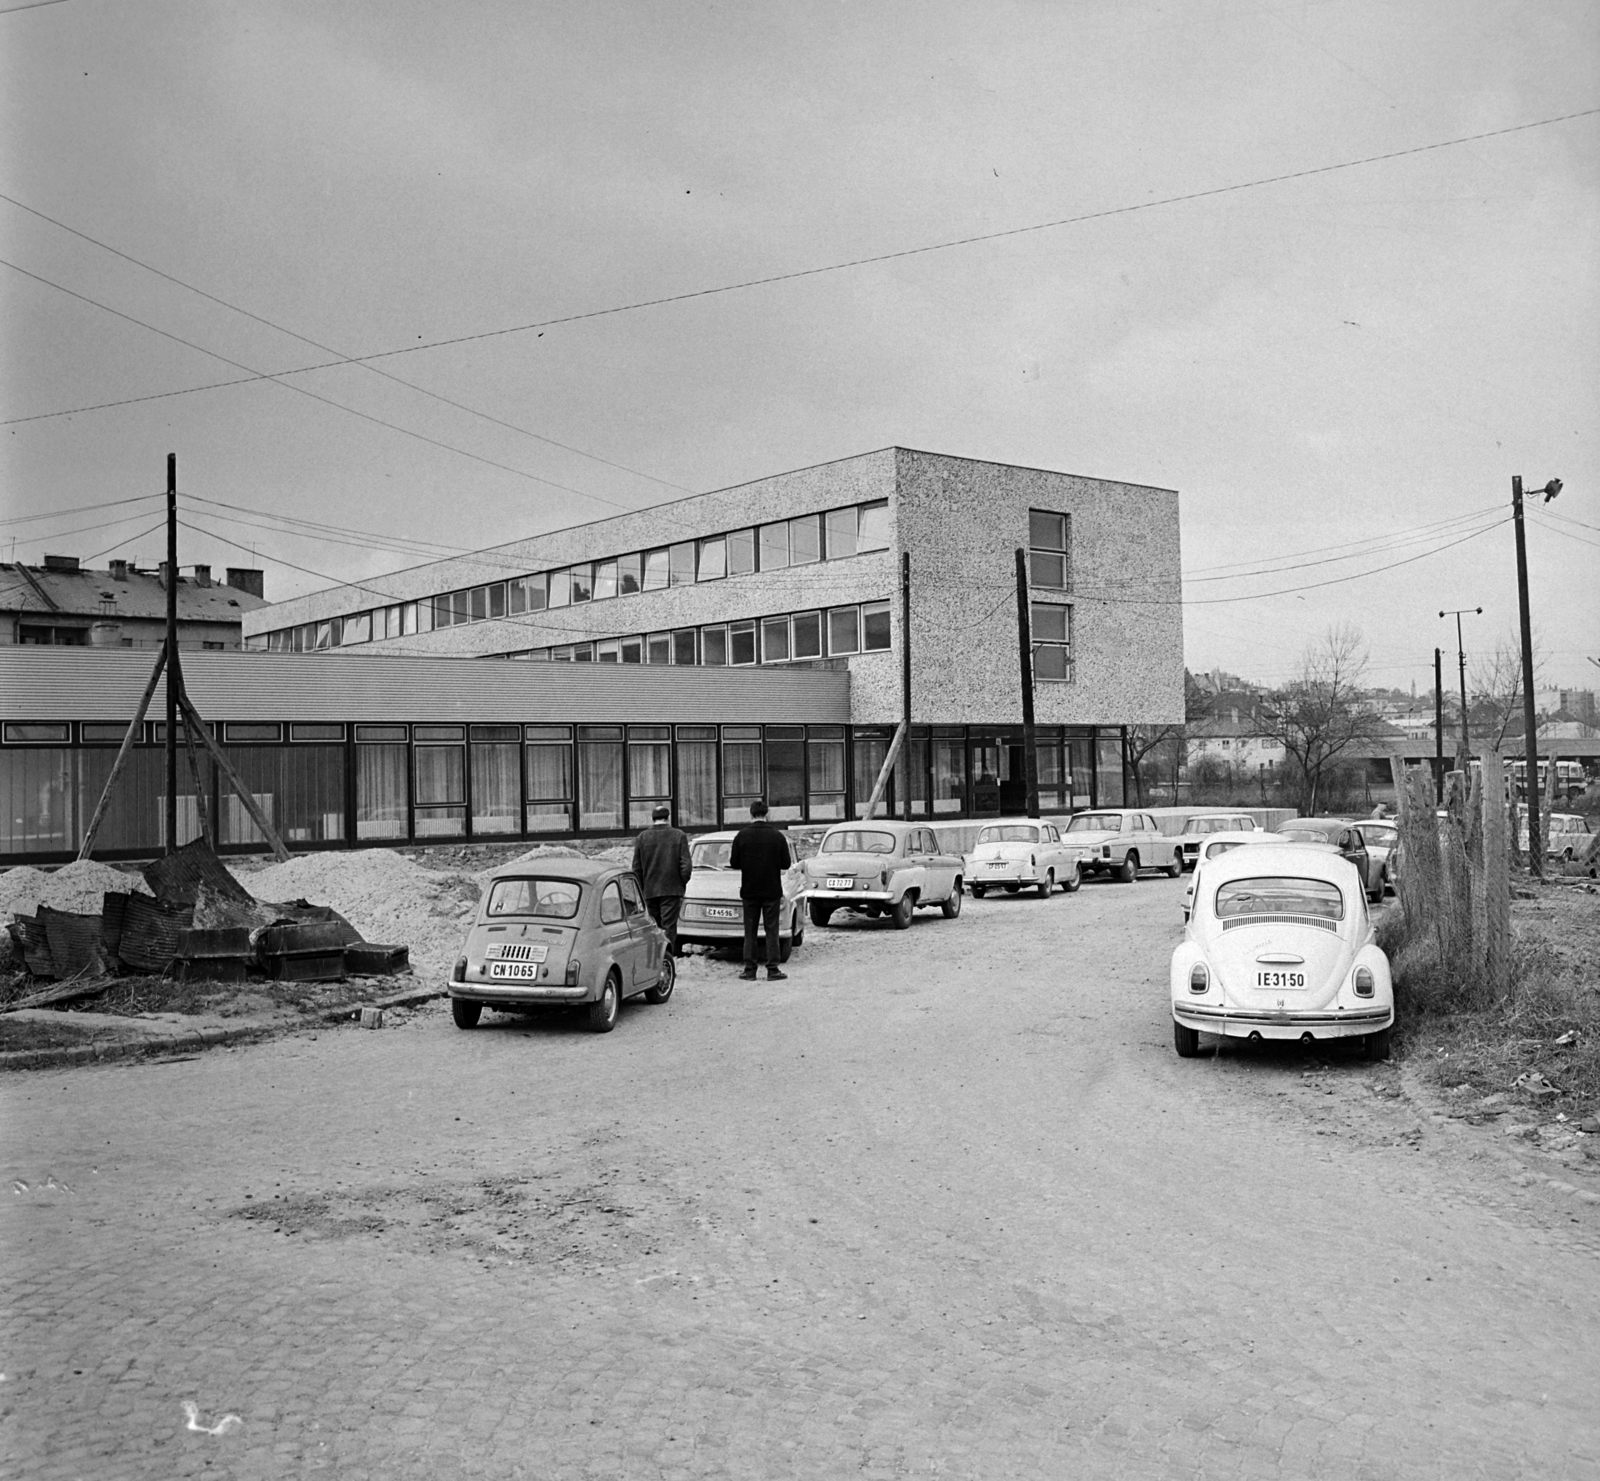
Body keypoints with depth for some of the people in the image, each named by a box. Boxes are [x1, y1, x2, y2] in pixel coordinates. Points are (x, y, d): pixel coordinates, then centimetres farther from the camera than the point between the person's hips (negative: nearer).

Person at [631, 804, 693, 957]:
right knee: (669, 925, -3)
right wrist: (682, 883, 8)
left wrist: (641, 889, 13)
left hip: (650, 891, 2)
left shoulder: (642, 837, 3)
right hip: (672, 889, -2)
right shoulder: (679, 836, -2)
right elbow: (686, 864, -6)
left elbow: (636, 868, 4)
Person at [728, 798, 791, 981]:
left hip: (749, 891, 1)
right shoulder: (777, 836, -7)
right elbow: (786, 864, -3)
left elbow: (734, 863, -4)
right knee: (771, 931, 5)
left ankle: (749, 970, 7)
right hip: (772, 891, -1)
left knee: (750, 931, 8)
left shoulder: (742, 836, -6)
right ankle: (773, 970, 3)